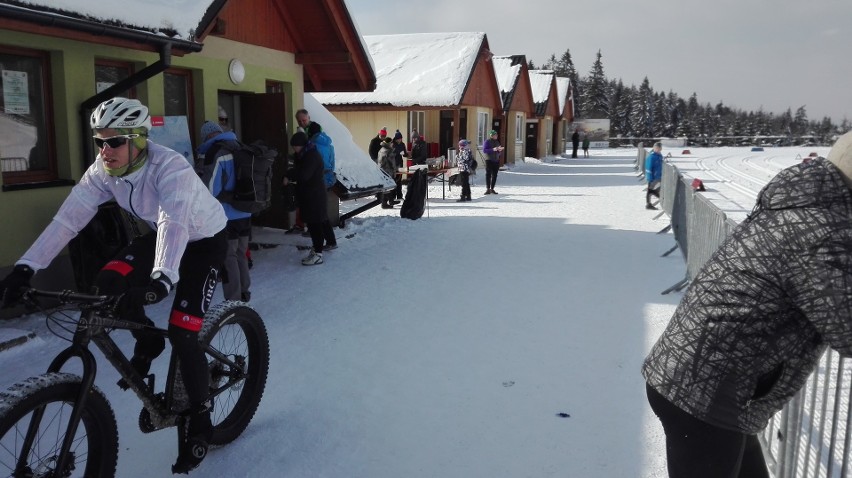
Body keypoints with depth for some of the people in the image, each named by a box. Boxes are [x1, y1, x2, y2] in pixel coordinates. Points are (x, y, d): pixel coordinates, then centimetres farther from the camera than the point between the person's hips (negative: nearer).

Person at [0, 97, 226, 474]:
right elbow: (68, 218, -18)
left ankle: (199, 422, 7)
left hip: (204, 239, -6)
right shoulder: (103, 171, -14)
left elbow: (174, 224, -49)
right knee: (108, 283, -18)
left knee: (182, 333, -13)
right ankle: (148, 343, 13)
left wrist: (162, 279, -64)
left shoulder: (171, 168, -34)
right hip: (161, 234, 6)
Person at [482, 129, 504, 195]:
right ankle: (488, 189, -4)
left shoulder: (497, 142, 16)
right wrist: (493, 149, -21)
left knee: (494, 175, 4)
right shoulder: (487, 141, -2)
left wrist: (500, 150, -3)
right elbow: (484, 150, -13)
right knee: (488, 174, -6)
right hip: (489, 160, -6)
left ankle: (492, 189, 9)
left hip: (496, 160, 6)